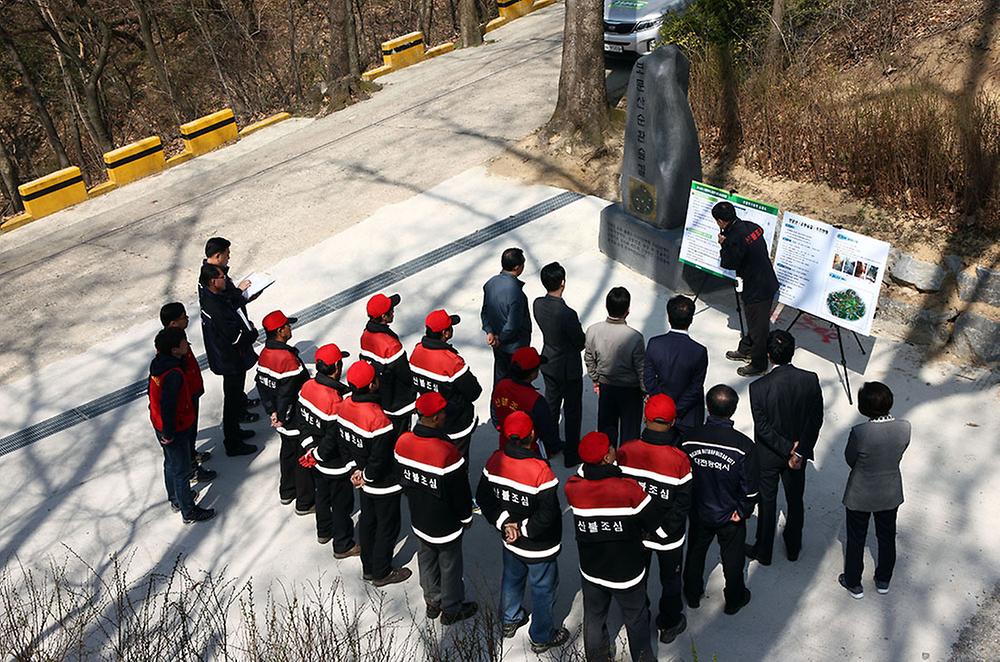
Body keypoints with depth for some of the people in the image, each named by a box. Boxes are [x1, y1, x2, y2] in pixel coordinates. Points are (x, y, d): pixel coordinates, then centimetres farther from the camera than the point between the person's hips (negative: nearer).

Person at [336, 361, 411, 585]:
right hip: (384, 484, -8)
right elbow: (380, 458, -27)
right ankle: (382, 573, 29)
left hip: (366, 482, 8)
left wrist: (358, 470, 9)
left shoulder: (345, 405, -9)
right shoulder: (378, 418, -34)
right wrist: (366, 476, -9)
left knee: (367, 521, 24)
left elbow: (344, 443, 3)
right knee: (387, 527, 13)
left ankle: (368, 568, 41)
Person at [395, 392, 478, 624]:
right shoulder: (447, 452, -33)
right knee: (450, 565, 16)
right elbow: (460, 491, -20)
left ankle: (433, 602, 45)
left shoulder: (403, 442, -14)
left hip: (418, 519, 6)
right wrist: (466, 517, -2)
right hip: (445, 524, -6)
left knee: (427, 559, 25)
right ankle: (451, 609, 36)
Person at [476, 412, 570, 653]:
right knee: (543, 589, 17)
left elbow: (483, 497, -5)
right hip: (539, 547, -5)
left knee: (511, 579, 29)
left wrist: (504, 522, -7)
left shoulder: (495, 460, -15)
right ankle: (541, 638, 36)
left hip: (510, 541, 5)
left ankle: (510, 620, 52)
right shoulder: (540, 470, -33)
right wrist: (524, 529, -16)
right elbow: (548, 514, -30)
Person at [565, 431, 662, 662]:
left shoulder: (572, 488, -20)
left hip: (591, 571, 3)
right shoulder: (629, 489, -29)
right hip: (627, 572, -3)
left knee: (594, 618, 26)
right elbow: (656, 524, -15)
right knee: (636, 620, 22)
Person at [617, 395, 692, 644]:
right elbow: (682, 504, -19)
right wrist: (664, 529, -4)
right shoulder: (679, 460, -28)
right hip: (669, 538, -2)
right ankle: (669, 625, 42)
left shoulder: (626, 451, -22)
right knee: (670, 580, 23)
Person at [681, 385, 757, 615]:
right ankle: (734, 600, 43)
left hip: (699, 512, 2)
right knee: (732, 560, 22)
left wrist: (687, 506, 7)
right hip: (731, 517, -1)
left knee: (695, 553, 25)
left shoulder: (690, 439, -22)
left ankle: (692, 594, 45)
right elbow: (750, 489, -18)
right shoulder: (744, 446, -27)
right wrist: (743, 511, -1)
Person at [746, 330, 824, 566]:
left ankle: (763, 552, 33)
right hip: (801, 449, 3)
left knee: (767, 502, 16)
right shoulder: (811, 380, -17)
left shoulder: (758, 387, -26)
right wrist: (800, 452, -10)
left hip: (768, 455, -3)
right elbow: (816, 420, -12)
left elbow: (762, 427, -22)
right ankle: (793, 547, 41)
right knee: (795, 501, 22)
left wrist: (788, 450, -15)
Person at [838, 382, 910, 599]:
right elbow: (899, 454, -3)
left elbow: (850, 460, -14)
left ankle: (854, 583, 38)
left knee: (856, 540, 19)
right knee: (887, 537, 26)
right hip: (890, 494, 3)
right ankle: (883, 581, 46)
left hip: (861, 496, -3)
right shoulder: (904, 428, -20)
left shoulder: (859, 433, -31)